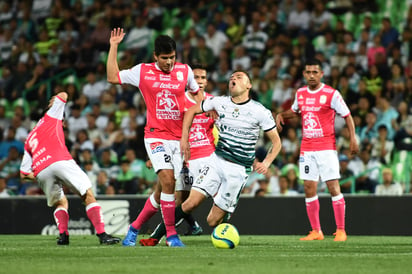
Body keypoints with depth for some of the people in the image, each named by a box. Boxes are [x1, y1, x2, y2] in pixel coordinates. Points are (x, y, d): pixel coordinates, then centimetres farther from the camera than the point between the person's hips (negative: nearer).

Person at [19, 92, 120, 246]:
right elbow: (63, 95, 36)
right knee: (88, 196, 0)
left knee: (60, 203, 25)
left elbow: (24, 174, 25)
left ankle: (63, 234, 1)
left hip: (40, 172, 4)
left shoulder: (28, 141, 33)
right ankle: (102, 234, -15)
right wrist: (57, 100, 56)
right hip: (60, 162, -4)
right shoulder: (49, 119, 25)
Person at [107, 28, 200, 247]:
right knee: (167, 180, -22)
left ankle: (135, 228, 21)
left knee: (162, 191, 2)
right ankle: (171, 234, -12)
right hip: (155, 136, -3)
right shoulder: (143, 71, 2)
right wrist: (113, 48, 2)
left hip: (178, 137, 3)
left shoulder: (184, 71, 7)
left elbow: (196, 92, 24)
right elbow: (113, 77, 6)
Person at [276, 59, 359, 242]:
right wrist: (282, 115, 8)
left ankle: (341, 230, -1)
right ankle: (316, 232, 8)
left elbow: (347, 116, -1)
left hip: (327, 147, -5)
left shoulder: (331, 94, -6)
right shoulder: (300, 94, 9)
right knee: (309, 189, 1)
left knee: (333, 187, -8)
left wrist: (353, 138, -11)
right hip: (306, 149, 5)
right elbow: (294, 111, 28)